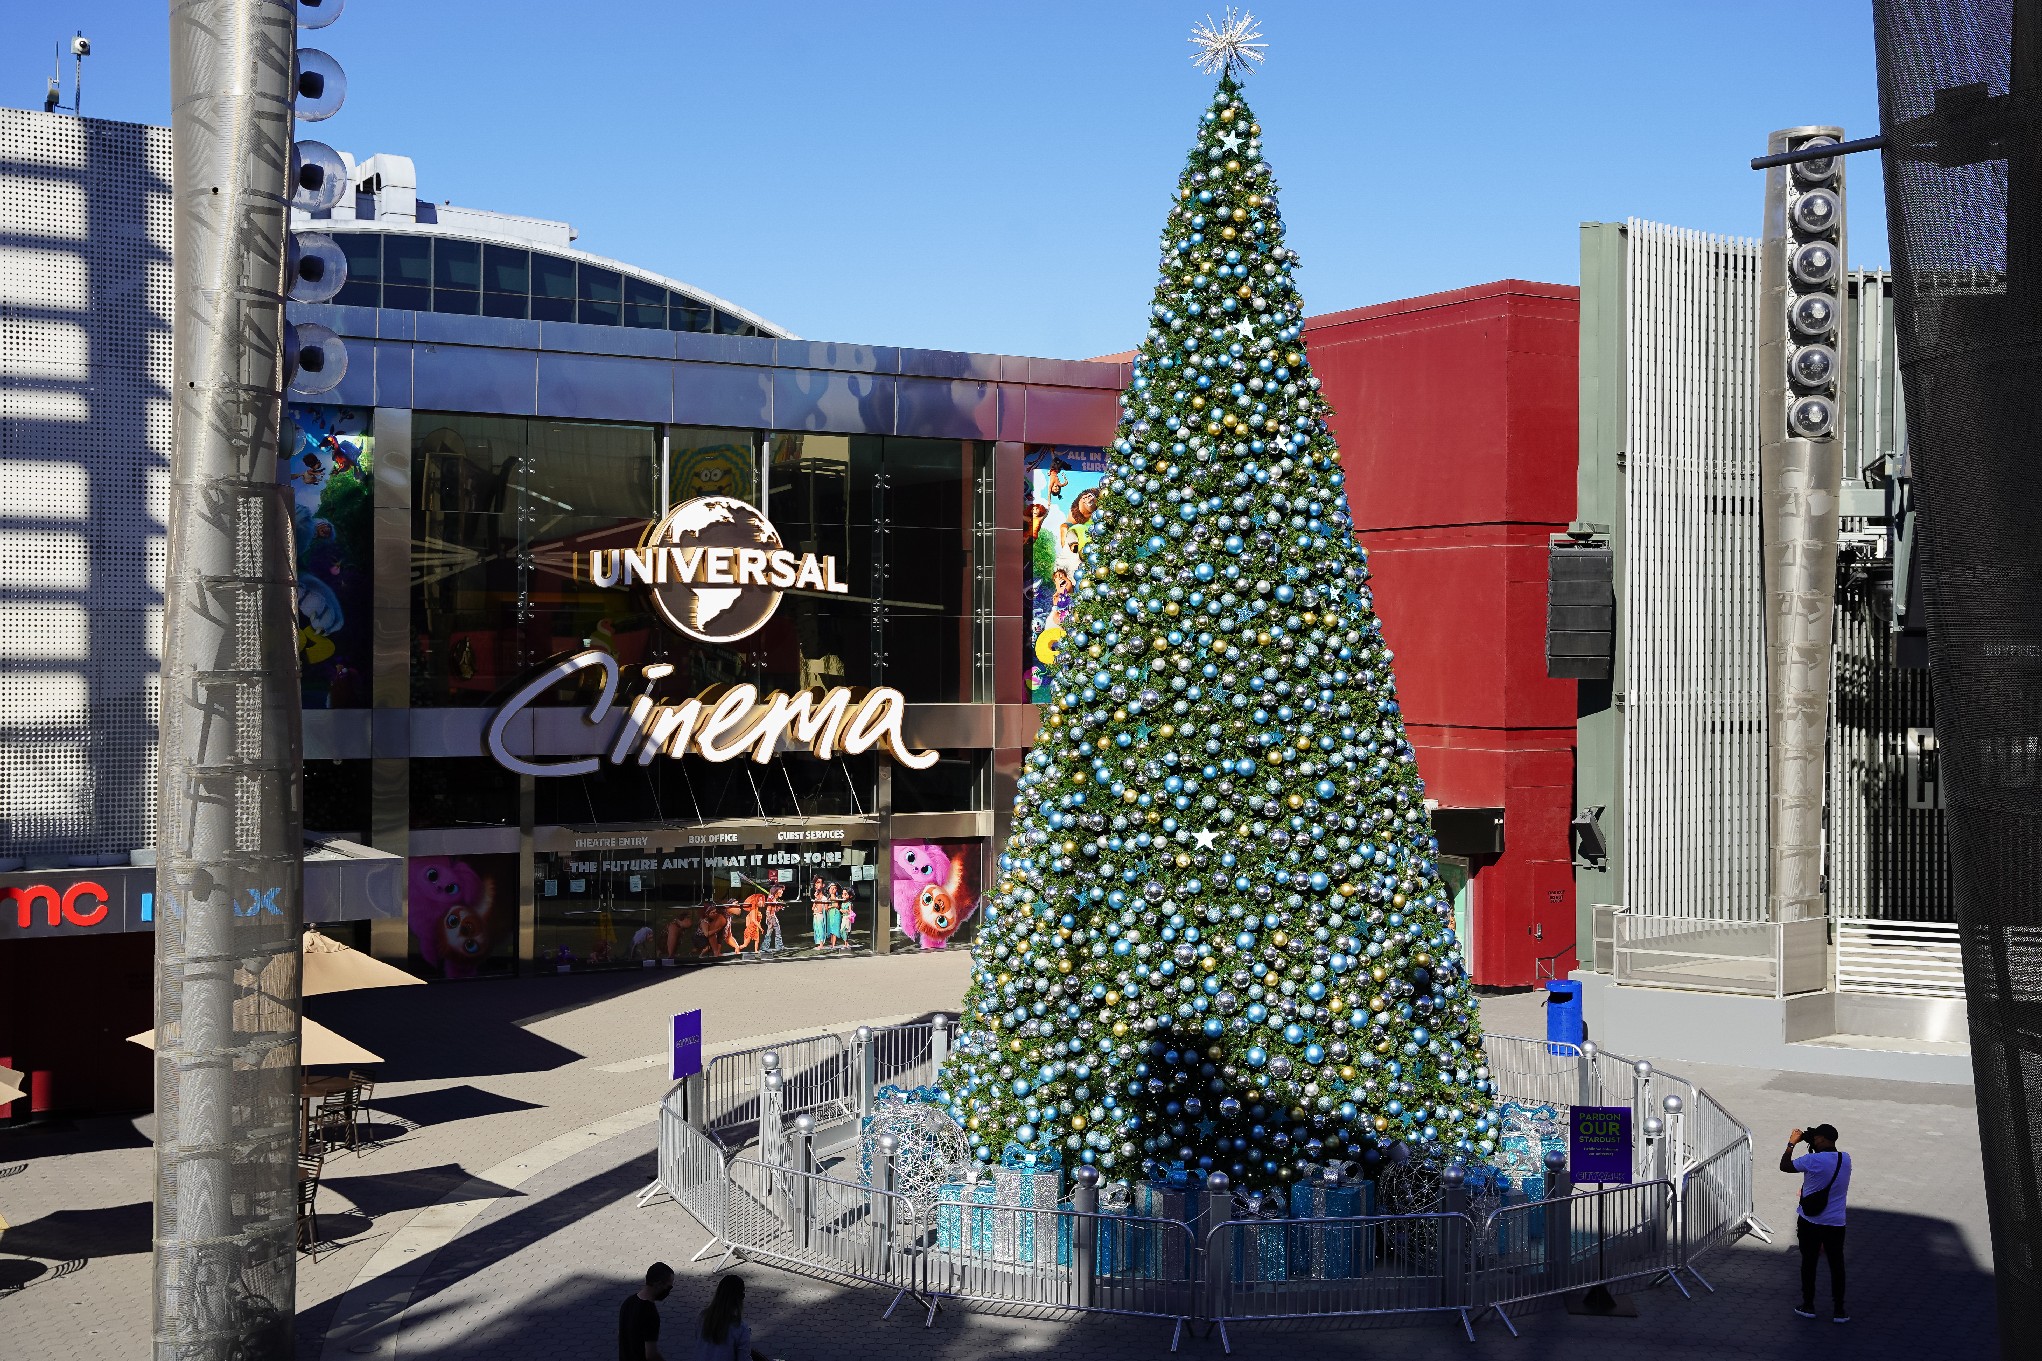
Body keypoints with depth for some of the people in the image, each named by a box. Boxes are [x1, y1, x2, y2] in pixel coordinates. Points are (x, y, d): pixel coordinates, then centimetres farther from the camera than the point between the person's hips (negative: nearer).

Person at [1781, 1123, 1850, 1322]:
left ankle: (1808, 1306, 21)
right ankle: (1839, 1310, 15)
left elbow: (1784, 1166, -8)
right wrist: (1812, 1144, 10)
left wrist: (1792, 1143, 1)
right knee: (1836, 1265, 11)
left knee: (1808, 1263, 12)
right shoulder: (1845, 1159, -4)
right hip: (1835, 1223, 3)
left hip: (1810, 1222, -3)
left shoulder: (1813, 1160, -21)